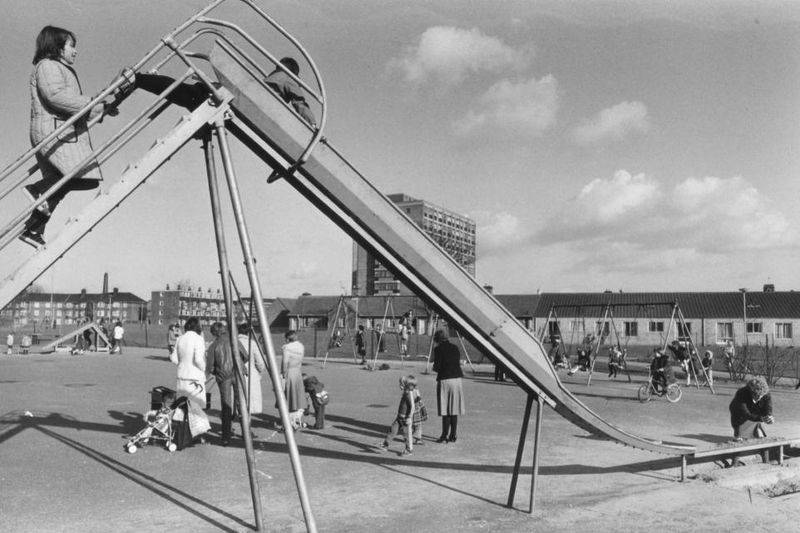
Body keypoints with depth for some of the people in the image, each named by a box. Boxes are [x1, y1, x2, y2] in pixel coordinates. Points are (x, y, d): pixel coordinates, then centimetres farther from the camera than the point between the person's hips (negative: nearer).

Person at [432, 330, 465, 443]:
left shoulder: (438, 349, -8)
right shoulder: (455, 347, 9)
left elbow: (437, 367, -11)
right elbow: (458, 363, 11)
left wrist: (434, 367, 10)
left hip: (444, 380, -5)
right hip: (457, 379, 5)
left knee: (445, 410, 1)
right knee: (454, 410, 10)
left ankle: (445, 435, 4)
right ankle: (453, 435, 14)